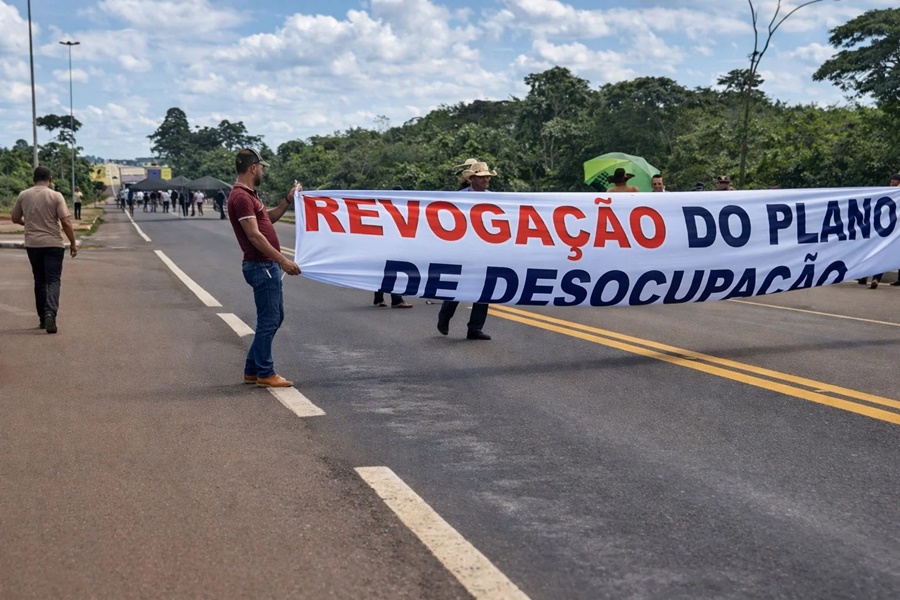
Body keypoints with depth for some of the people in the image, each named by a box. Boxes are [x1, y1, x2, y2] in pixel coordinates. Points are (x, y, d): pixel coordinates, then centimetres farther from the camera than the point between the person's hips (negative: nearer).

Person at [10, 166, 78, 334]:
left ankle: (43, 318, 18)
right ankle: (50, 313, -22)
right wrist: (73, 243, -4)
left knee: (40, 281, 15)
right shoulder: (56, 196, -7)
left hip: (32, 244, 3)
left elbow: (15, 218, 13)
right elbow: (65, 222, -12)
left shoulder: (23, 195, 3)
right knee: (53, 280, -2)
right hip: (53, 244, -3)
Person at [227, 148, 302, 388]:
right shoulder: (241, 197, -17)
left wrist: (289, 200, 20)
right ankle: (265, 374, 9)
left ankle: (253, 369, 24)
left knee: (274, 318, 17)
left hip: (268, 265, 11)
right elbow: (254, 235, -23)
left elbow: (268, 218, 29)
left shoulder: (249, 195, 16)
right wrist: (283, 260, -22)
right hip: (261, 266, -11)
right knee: (269, 320, -2)